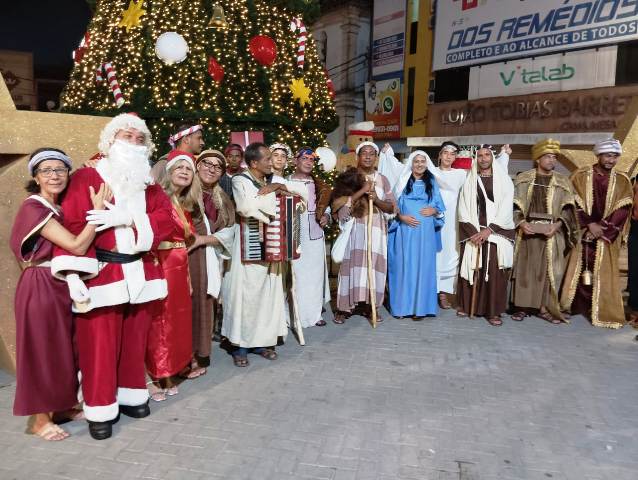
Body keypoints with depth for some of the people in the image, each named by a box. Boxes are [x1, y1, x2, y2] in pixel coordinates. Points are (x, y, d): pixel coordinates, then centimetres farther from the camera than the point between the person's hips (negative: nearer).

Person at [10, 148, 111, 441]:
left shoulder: (60, 208, 11)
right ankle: (39, 419, 16)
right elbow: (77, 246, -23)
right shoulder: (34, 208, -16)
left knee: (63, 348, 15)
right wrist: (98, 208, -21)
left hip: (63, 286, 8)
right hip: (40, 288, -8)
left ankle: (61, 406, 30)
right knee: (42, 349, 2)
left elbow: (74, 246, 6)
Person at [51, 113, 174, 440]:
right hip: (102, 275, -4)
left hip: (141, 274, 5)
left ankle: (130, 395, 31)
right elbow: (72, 227, -11)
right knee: (100, 344, 1)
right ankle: (100, 409, 18)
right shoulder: (86, 178, -3)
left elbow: (166, 219, -2)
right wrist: (73, 274, -22)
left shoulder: (148, 184, 12)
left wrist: (128, 218, -18)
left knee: (135, 340, 13)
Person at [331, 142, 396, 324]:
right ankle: (344, 307, 5)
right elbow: (338, 204, -9)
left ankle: (369, 306, 15)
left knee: (373, 266, 3)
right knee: (351, 266, -4)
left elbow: (391, 207, 9)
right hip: (353, 229, -3)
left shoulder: (382, 180, 13)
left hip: (376, 229, 3)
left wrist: (376, 199, -10)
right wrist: (362, 190, -14)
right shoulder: (348, 178, 3)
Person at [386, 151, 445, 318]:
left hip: (425, 233, 1)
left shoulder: (432, 183, 12)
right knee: (404, 266, -1)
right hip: (405, 232, -1)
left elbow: (440, 208, 13)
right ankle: (402, 305, 8)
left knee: (423, 266, 1)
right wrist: (402, 217, -13)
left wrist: (434, 211, -8)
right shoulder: (403, 182, 7)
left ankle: (420, 306, 8)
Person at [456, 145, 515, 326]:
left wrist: (488, 230, -13)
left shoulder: (504, 180, 4)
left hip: (497, 233, -1)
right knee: (471, 270, 2)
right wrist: (473, 232, -10)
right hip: (473, 233, 1)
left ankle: (493, 311, 3)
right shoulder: (469, 181, 8)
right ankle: (466, 305, 15)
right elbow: (463, 210, 2)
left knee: (495, 272, -3)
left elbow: (505, 210, -4)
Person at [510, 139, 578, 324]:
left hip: (552, 233, 1)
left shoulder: (562, 182, 7)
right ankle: (522, 306, 10)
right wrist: (521, 223, -14)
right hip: (527, 230, -1)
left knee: (548, 270, 1)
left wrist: (557, 225, -14)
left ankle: (544, 307, 9)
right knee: (524, 268, 1)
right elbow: (514, 205, 2)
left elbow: (568, 209, 3)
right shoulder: (523, 179, 5)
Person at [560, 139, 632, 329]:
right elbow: (574, 204, -5)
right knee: (577, 271, 0)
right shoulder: (580, 176, 0)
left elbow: (622, 211, -1)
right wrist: (590, 224, -15)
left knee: (604, 275, 1)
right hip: (580, 233, -1)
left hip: (607, 237, 1)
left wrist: (602, 228, -12)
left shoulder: (622, 181, 5)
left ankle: (605, 313, 8)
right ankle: (575, 306, 10)